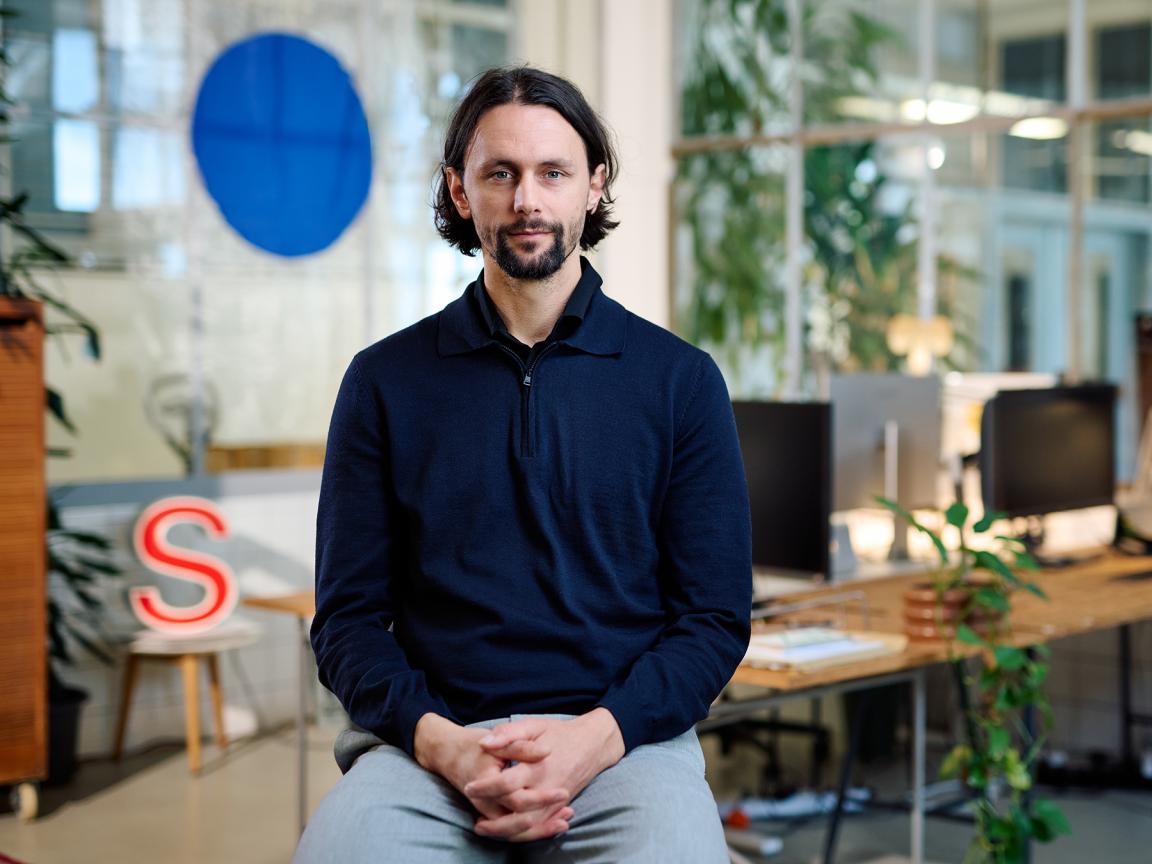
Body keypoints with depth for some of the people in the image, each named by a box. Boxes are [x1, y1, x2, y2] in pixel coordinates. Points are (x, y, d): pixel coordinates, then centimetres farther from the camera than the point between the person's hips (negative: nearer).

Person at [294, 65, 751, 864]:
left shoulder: (680, 380, 6)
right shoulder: (386, 380, 8)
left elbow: (715, 616, 4)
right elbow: (349, 616, 6)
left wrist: (593, 739, -12)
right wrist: (439, 741, -12)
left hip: (623, 735, 0)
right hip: (433, 744, 0)